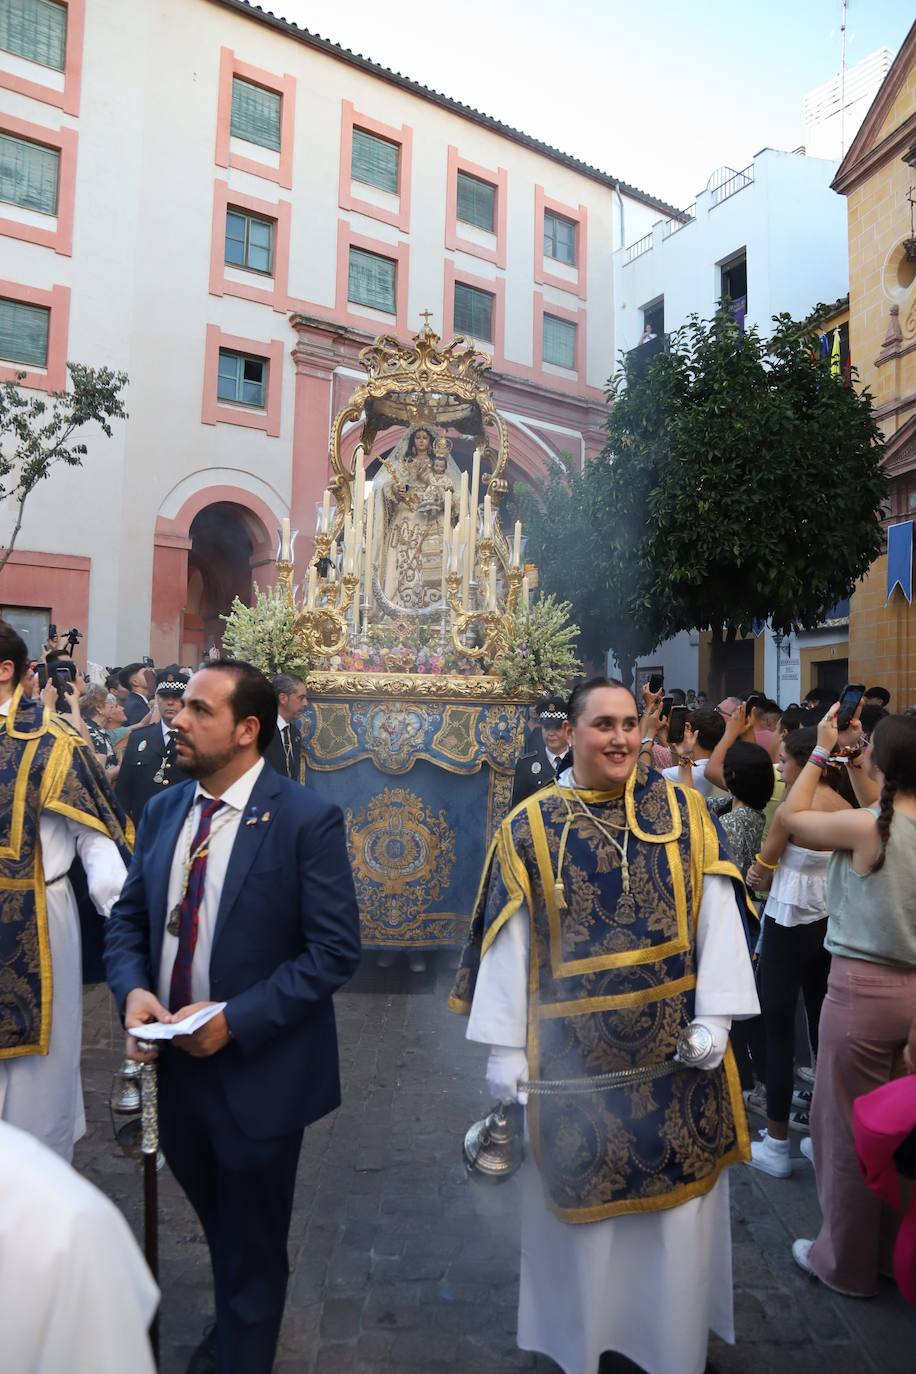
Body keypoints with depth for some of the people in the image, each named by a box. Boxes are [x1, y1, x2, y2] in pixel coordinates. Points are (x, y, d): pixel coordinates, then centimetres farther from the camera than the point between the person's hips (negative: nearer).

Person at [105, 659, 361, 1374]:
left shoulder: (308, 820, -19)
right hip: (173, 1064, 6)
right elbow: (128, 918, 7)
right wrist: (132, 989, -12)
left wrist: (235, 1019, -23)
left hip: (256, 1070, -6)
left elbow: (335, 950, -19)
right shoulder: (163, 810, 0)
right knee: (220, 1227, 30)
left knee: (252, 1246, 18)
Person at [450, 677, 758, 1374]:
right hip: (573, 1055, -1)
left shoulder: (686, 813, -3)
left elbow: (716, 917, -4)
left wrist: (713, 1018, -10)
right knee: (582, 1203, 16)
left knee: (680, 1206, 15)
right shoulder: (529, 828, -5)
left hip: (676, 1049, 1)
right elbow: (508, 942, -5)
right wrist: (505, 1050, -5)